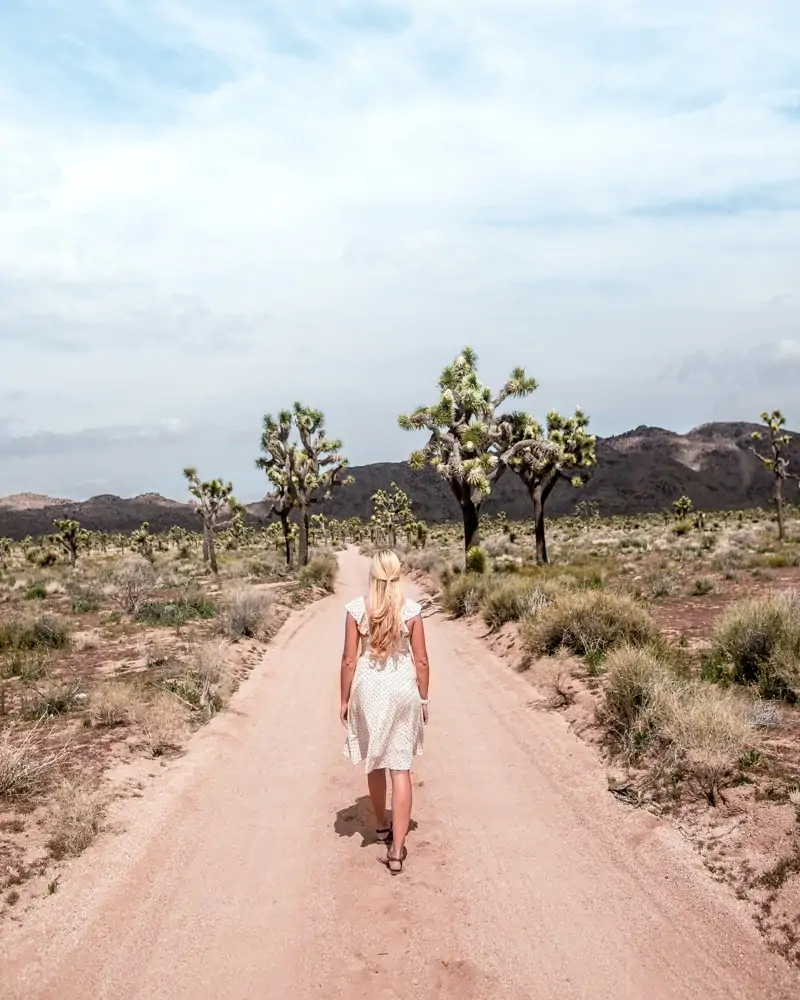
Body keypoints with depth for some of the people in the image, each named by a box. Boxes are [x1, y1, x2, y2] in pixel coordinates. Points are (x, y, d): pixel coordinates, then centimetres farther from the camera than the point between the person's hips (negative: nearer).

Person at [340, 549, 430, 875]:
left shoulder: (356, 609, -8)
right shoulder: (411, 610, -7)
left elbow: (349, 660, -5)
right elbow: (421, 661, -4)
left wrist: (344, 700, 5)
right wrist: (423, 699, 8)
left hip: (368, 689, 1)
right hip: (403, 689, -1)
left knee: (374, 762, 20)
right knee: (400, 767, 2)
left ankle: (381, 826, 39)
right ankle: (396, 849, 0)